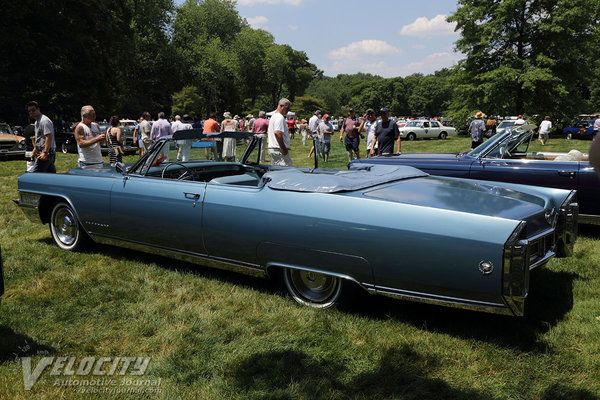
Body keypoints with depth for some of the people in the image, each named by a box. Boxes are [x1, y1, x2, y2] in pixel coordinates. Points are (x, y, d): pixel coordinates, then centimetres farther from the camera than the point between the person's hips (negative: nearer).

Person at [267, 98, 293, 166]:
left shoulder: (273, 116, 20)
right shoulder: (280, 117, -13)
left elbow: (268, 133, 28)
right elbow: (277, 133, -25)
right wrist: (283, 148, -22)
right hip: (279, 150, -10)